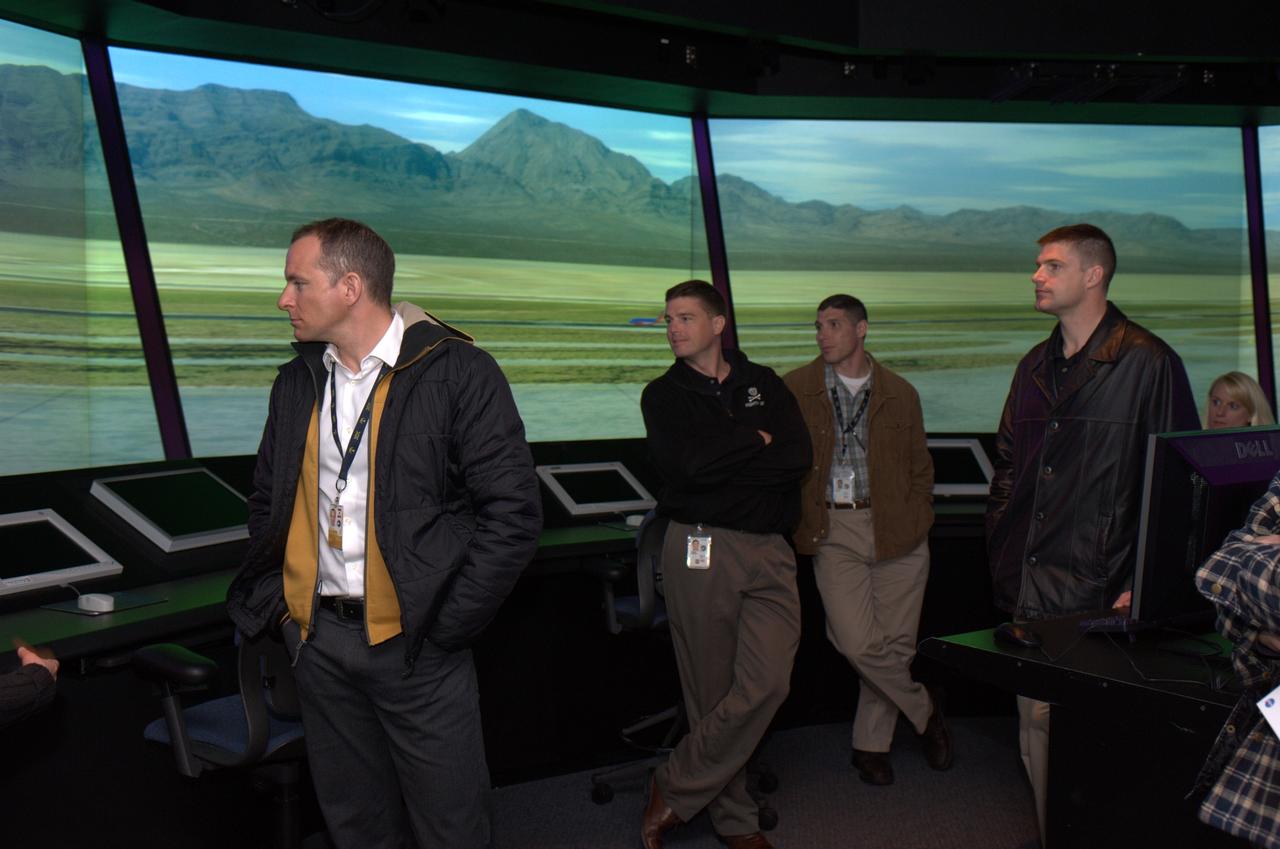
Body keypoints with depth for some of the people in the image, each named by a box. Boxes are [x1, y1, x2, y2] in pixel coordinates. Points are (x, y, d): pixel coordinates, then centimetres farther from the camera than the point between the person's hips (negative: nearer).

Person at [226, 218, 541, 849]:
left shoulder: (457, 372, -12)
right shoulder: (296, 383, 8)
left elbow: (513, 512, -14)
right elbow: (267, 504, 20)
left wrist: (445, 627, -14)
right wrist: (278, 601, 10)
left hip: (413, 645, -5)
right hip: (318, 642, 6)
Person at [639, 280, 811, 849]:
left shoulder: (764, 384, 13)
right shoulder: (664, 395, 8)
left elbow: (799, 456, -3)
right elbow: (680, 462, -12)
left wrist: (720, 462, -9)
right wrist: (754, 441, -3)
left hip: (769, 551, 2)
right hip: (700, 550, -2)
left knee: (767, 682, -9)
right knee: (712, 692, 1)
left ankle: (675, 791, 8)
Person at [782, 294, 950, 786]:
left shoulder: (900, 394, 10)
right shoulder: (794, 390, 4)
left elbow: (920, 467, 16)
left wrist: (915, 524, 5)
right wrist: (802, 523, -4)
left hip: (896, 532, 2)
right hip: (833, 532, -2)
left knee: (895, 642, 4)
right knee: (859, 643, -12)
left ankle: (871, 744, 24)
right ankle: (924, 710, 16)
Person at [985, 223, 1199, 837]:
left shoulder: (1147, 362, -6)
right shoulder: (1036, 366, 15)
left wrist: (1144, 581, -13)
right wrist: (1002, 552, 10)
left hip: (1098, 589, -6)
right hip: (1027, 589, 7)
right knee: (1036, 729, 13)